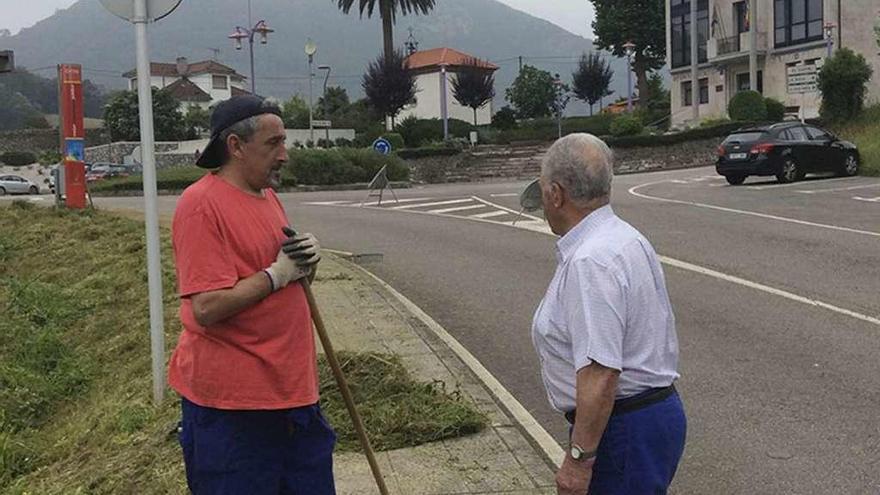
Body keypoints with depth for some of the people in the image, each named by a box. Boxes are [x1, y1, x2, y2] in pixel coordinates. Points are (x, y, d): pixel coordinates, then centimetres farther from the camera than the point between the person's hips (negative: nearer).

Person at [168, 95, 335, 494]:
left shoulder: (267, 196, 11)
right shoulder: (202, 204, -16)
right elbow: (207, 308, -24)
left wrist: (306, 259, 0)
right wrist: (278, 273, -17)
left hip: (291, 387, 8)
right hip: (230, 401, -8)